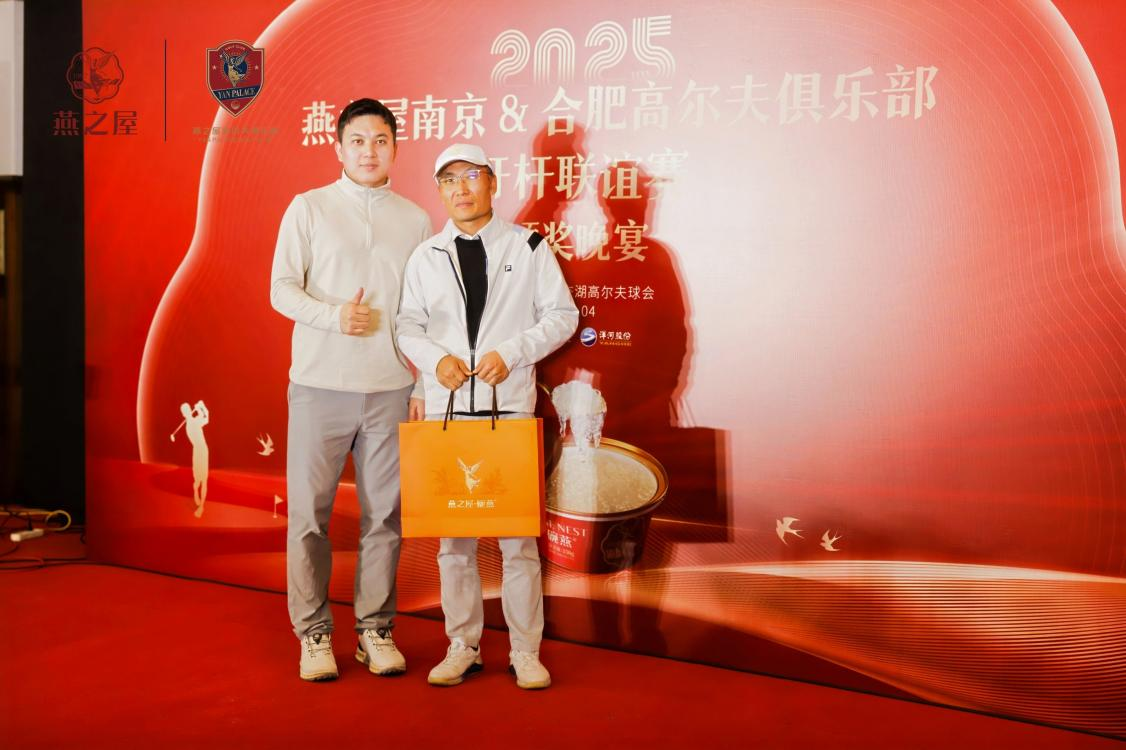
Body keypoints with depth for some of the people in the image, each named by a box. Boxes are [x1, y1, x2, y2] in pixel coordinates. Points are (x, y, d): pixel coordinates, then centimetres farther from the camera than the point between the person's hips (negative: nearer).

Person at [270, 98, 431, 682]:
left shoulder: (414, 219, 11)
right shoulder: (308, 208, 6)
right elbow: (282, 288, 1)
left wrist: (428, 384, 5)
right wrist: (335, 315, -17)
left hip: (391, 387, 2)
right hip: (320, 385, -1)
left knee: (384, 514, 5)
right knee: (309, 512, 2)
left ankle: (375, 629, 17)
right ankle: (314, 633, 13)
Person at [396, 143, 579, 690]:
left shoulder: (528, 247, 5)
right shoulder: (426, 256, 12)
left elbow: (562, 314, 3)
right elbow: (408, 325, 12)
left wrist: (510, 354, -11)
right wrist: (436, 359, -9)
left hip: (510, 406, -2)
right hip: (445, 408, 3)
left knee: (518, 534, -1)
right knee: (452, 534, 6)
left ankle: (526, 653, 10)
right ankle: (462, 648, 19)